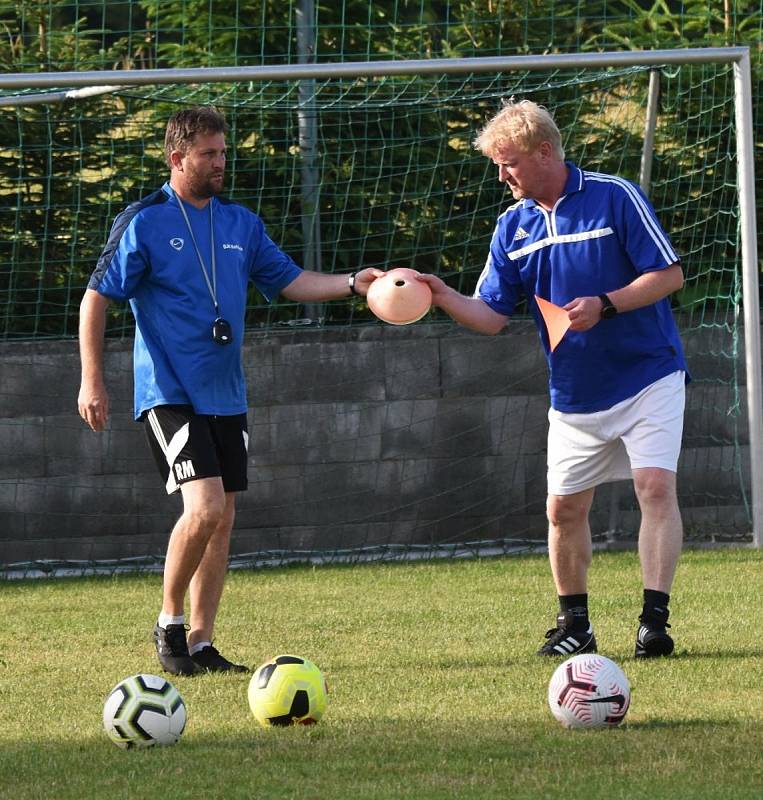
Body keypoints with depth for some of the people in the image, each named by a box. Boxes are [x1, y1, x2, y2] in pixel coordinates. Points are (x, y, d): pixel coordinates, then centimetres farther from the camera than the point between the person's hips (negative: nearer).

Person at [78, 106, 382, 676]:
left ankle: (200, 644, 13)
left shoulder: (241, 223, 11)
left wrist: (351, 284, -3)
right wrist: (92, 381, -11)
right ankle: (169, 624, -1)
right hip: (170, 392, -6)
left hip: (226, 395, 6)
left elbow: (290, 281, 14)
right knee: (206, 506, -19)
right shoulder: (143, 222, -6)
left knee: (222, 520, 5)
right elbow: (97, 298, -5)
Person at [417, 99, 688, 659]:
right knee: (565, 507, 5)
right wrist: (442, 295, -17)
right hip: (575, 396, 5)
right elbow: (490, 315, 1)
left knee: (656, 486, -18)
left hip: (648, 377, -5)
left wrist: (603, 306, -23)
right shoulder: (513, 226, 4)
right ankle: (574, 624, 21)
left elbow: (669, 274, -12)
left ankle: (655, 621, -17)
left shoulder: (615, 197, -11)